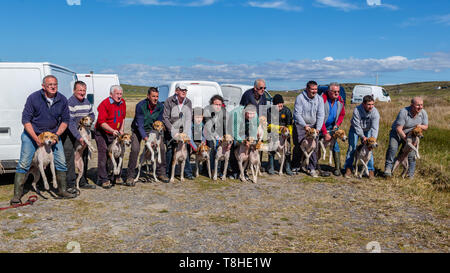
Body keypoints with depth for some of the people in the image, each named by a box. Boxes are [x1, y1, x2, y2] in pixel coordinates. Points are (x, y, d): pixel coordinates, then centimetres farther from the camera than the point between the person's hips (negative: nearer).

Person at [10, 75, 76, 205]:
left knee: (61, 162, -1)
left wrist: (56, 135, -10)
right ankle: (17, 194, 2)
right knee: (24, 164, -7)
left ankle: (62, 190, 14)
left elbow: (65, 120, 4)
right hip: (32, 134, -3)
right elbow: (26, 120, -12)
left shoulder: (62, 100, -4)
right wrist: (36, 138, -18)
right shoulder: (33, 98, -14)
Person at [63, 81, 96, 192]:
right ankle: (70, 185, -2)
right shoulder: (70, 103, -16)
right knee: (70, 160, -9)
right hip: (70, 135, -8)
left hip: (83, 134, 8)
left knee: (84, 158, 14)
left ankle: (83, 182, 26)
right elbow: (70, 123, -22)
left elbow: (92, 114, 21)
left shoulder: (87, 102, 7)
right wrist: (79, 137, -27)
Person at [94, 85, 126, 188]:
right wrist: (112, 130, -31)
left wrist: (121, 130, 7)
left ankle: (111, 178, 16)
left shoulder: (122, 103, 5)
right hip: (102, 134, -6)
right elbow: (101, 122, -20)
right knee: (104, 156, -8)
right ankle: (103, 180, -3)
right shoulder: (105, 104, -17)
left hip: (115, 134, 6)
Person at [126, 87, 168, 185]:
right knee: (135, 149, -20)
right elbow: (139, 124, -25)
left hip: (152, 129, 4)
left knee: (161, 148, -8)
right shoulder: (140, 106, -24)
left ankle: (161, 173, 8)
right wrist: (145, 138, -34)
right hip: (138, 130, -4)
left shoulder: (160, 106, -12)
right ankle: (130, 176, -8)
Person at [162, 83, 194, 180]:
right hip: (171, 131, -3)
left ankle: (188, 173, 8)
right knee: (170, 151, -4)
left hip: (184, 131, 3)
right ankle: (168, 173, 9)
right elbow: (165, 118, -9)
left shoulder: (188, 102, 3)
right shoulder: (169, 101, -9)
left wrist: (185, 133, -11)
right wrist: (173, 132, -15)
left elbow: (188, 119, -1)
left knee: (186, 151, -1)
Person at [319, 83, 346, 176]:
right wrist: (325, 133, -24)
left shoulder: (340, 101, -6)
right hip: (321, 126, -4)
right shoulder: (322, 99, -24)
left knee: (335, 145, -2)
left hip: (332, 126, 4)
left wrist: (337, 124, -6)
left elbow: (342, 114, 11)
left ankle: (337, 168, 3)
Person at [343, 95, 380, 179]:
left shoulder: (375, 112, -25)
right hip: (355, 129, -1)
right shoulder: (357, 110, -31)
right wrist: (363, 137, -35)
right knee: (352, 148, -8)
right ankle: (348, 168, 1)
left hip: (367, 130, 1)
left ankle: (370, 170, 2)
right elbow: (357, 126, -28)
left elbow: (374, 128, -29)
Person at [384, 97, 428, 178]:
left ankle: (410, 174, 10)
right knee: (392, 148, -27)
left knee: (411, 154, -4)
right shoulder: (403, 112, -27)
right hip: (397, 133, -4)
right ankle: (388, 168, -21)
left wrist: (419, 126, -22)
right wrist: (406, 139, -27)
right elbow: (398, 129, -26)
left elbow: (426, 127, 1)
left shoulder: (423, 113, -10)